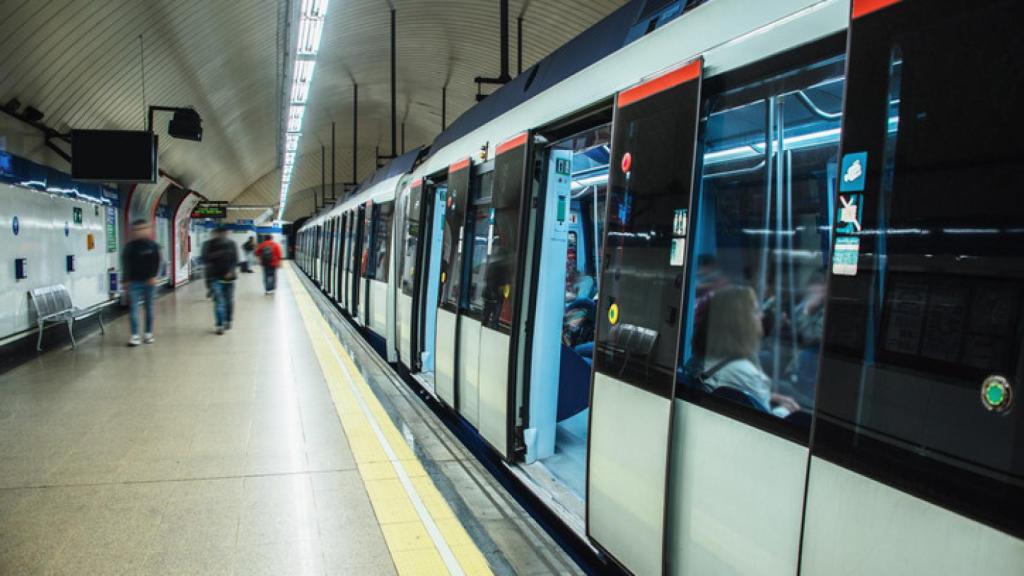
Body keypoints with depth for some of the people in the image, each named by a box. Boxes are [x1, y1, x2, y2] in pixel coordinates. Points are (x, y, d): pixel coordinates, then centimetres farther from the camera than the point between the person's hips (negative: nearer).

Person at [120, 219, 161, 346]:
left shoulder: (152, 246, 0)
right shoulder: (130, 246, 1)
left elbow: (156, 262, 0)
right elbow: (125, 264, -2)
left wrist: (153, 277, -10)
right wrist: (126, 280, -8)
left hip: (149, 281, 0)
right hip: (134, 282, 0)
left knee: (149, 307, 3)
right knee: (133, 308, -2)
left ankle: (148, 334, 7)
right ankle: (135, 336, -2)